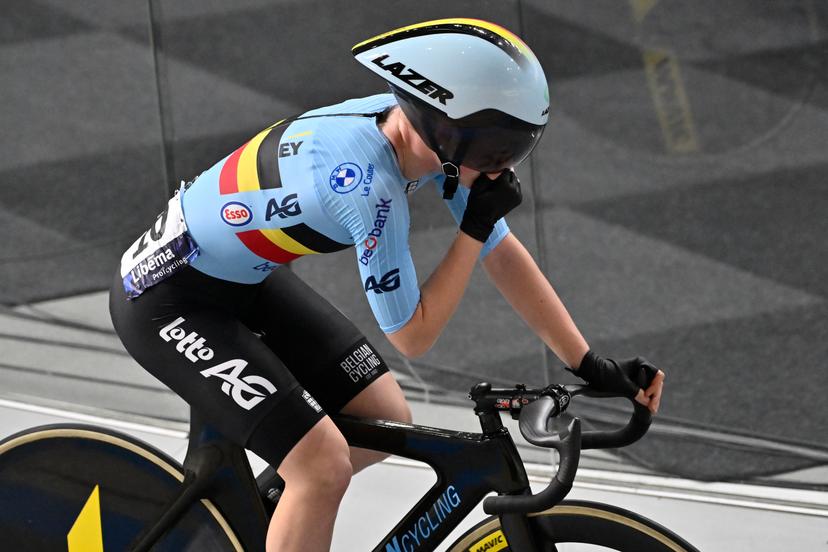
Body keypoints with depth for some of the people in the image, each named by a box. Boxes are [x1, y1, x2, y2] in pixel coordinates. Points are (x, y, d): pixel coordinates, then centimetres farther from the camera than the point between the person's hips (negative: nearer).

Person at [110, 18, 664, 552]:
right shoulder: (370, 184, -34)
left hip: (245, 280, 9)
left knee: (385, 422, 10)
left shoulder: (422, 133, -10)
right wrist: (477, 225, -22)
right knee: (325, 466, -19)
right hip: (167, 301, -9)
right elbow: (412, 335, -22)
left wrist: (593, 366, -1)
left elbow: (503, 255, 0)